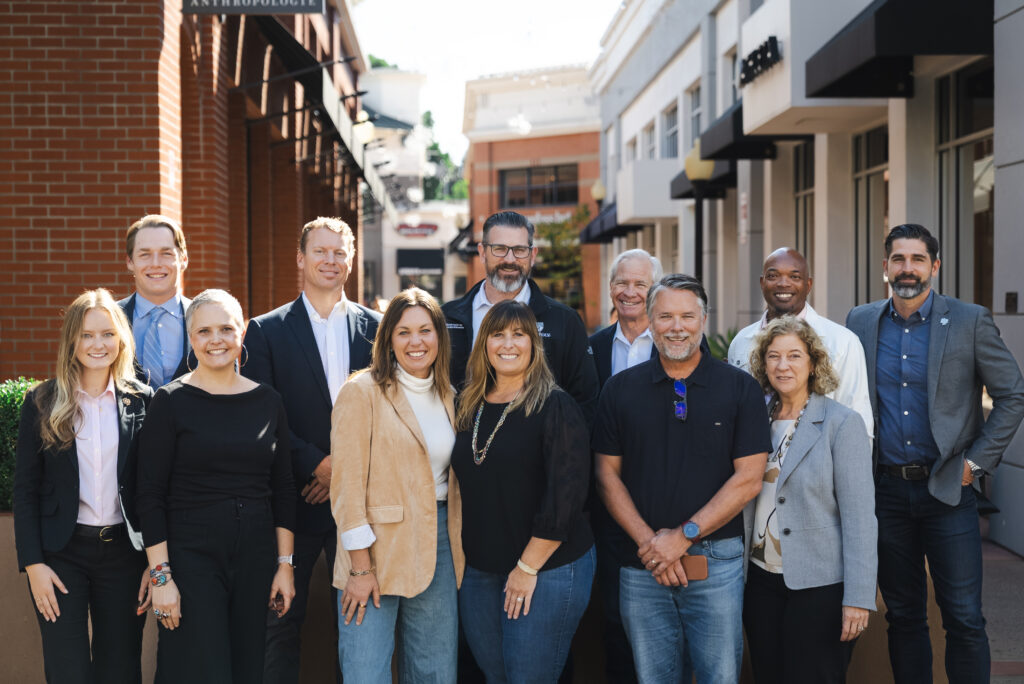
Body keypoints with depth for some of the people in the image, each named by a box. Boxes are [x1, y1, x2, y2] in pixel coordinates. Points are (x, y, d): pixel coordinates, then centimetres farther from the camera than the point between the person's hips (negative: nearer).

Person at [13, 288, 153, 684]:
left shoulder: (142, 401, 3)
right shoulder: (42, 403, 1)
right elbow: (25, 489, 2)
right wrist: (32, 563, -6)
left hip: (124, 552, 1)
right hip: (61, 554, -1)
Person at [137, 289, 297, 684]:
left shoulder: (267, 402, 6)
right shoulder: (171, 402, -4)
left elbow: (283, 489, 10)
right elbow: (150, 496, -6)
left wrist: (285, 564, 5)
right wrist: (160, 575, -11)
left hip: (255, 560, 4)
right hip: (191, 558, -4)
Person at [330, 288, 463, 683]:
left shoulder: (448, 397, 12)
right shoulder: (363, 391, -6)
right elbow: (346, 483, -10)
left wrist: (456, 547, 8)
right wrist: (360, 567, -14)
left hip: (438, 545, 5)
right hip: (377, 548, -5)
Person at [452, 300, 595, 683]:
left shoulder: (555, 408, -9)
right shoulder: (468, 408, 9)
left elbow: (565, 494, -16)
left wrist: (528, 566, -16)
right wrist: (462, 557, 7)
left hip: (547, 568, -6)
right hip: (478, 571, 6)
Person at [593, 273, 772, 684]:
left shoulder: (740, 388, 0)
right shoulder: (620, 390, 6)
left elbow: (749, 479, -5)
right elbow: (608, 475, 5)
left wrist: (684, 535, -12)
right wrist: (649, 542, -8)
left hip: (717, 561, -2)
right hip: (641, 563, 2)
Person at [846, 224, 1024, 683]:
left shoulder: (970, 321, -2)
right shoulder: (861, 322, 6)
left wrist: (977, 462, -4)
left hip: (947, 489, -3)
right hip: (886, 489, 3)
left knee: (964, 618, -3)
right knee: (902, 615, 11)